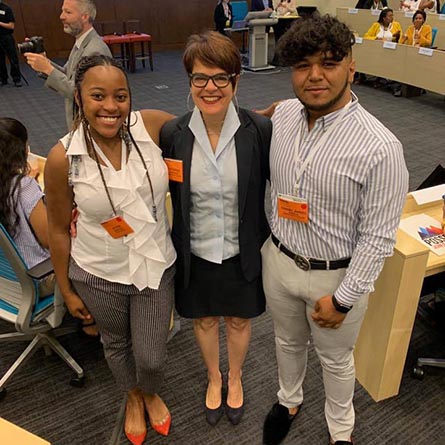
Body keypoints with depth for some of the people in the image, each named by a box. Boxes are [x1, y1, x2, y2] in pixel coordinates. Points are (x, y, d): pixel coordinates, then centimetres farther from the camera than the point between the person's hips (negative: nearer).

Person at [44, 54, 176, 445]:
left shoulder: (152, 125, -16)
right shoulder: (63, 158, -18)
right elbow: (59, 229, -7)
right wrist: (67, 289, 1)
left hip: (156, 267, 1)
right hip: (98, 276, 0)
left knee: (151, 357, 14)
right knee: (116, 344, 25)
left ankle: (152, 394, 53)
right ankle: (133, 398, 60)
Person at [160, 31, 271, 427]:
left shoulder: (260, 130, -17)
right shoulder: (173, 135, -13)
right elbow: (168, 193, -2)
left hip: (243, 253, -1)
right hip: (195, 254, 1)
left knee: (239, 320, 23)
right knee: (204, 320, 23)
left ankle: (235, 378, 54)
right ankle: (214, 377, 55)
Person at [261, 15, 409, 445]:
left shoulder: (380, 147, -25)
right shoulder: (282, 114, -8)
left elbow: (378, 236, -19)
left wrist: (343, 298, -15)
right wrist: (269, 241, 12)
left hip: (334, 275, -4)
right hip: (278, 260, 5)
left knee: (335, 357, 21)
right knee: (288, 341, 27)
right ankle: (288, 400, 57)